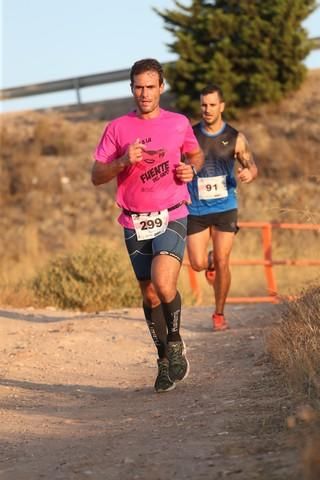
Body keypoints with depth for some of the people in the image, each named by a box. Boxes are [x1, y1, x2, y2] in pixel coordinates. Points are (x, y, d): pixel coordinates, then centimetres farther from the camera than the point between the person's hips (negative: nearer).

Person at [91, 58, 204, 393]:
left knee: (163, 283, -23)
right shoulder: (117, 128, 1)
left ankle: (176, 342, 3)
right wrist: (124, 161, -18)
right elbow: (96, 176, 0)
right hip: (135, 223, 2)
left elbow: (196, 154, 22)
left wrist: (190, 169, -1)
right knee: (149, 294, 9)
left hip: (171, 217, -2)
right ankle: (165, 359, 26)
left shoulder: (179, 123, 3)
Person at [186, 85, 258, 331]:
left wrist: (249, 174, -22)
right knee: (198, 264, -5)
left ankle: (219, 314, 12)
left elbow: (252, 166, 2)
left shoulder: (235, 138, -2)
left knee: (222, 263, -5)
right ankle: (210, 261, 33)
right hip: (196, 209, 1)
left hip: (225, 208, -1)